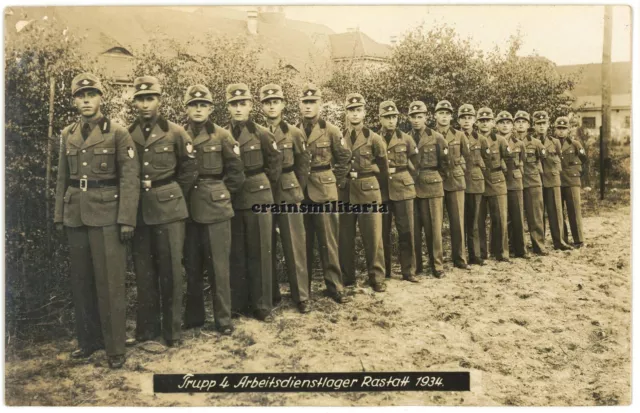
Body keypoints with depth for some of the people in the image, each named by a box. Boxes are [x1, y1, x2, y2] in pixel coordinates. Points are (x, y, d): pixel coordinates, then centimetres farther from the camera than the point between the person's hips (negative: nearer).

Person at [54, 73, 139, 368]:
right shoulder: (67, 135, 12)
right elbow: (62, 178, 16)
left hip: (106, 215, -5)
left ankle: (115, 347, 10)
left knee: (109, 282, -1)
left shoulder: (118, 133, -3)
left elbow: (130, 178, -7)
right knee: (80, 281, 12)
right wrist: (58, 215, 11)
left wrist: (126, 219, -13)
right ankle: (88, 340, 27)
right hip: (76, 217, 5)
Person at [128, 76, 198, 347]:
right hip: (138, 210, 3)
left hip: (169, 210, -3)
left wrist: (172, 197, 8)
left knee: (170, 270, 2)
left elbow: (189, 170, 4)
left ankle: (172, 330, 14)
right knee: (143, 272, 10)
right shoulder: (127, 134, 5)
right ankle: (147, 328, 23)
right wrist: (135, 199, 9)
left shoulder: (175, 133, -2)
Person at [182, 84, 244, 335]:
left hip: (216, 207, -2)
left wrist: (223, 194, 2)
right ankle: (193, 316, 24)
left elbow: (236, 170, 3)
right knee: (192, 265, 10)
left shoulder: (222, 136, 0)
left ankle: (223, 318, 13)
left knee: (218, 265, 2)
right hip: (188, 208, 3)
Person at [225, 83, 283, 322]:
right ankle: (237, 304, 20)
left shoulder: (262, 134, -4)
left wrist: (263, 184, 7)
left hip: (258, 197, -2)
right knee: (236, 253, 9)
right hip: (231, 200, 3)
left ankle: (262, 305, 12)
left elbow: (275, 162, 6)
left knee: (260, 252, 3)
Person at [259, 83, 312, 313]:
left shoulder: (294, 133, 2)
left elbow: (303, 164, 7)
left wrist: (297, 190, 5)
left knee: (294, 246, 1)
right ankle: (271, 294, 20)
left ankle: (301, 296, 9)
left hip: (289, 194, -1)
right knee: (266, 248, 7)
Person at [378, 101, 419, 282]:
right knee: (383, 232, 5)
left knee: (406, 231, 0)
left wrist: (398, 169, 3)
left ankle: (408, 271, 9)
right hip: (381, 191, 0)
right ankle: (383, 271, 16)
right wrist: (382, 171, -1)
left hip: (403, 189, 0)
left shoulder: (406, 139, 7)